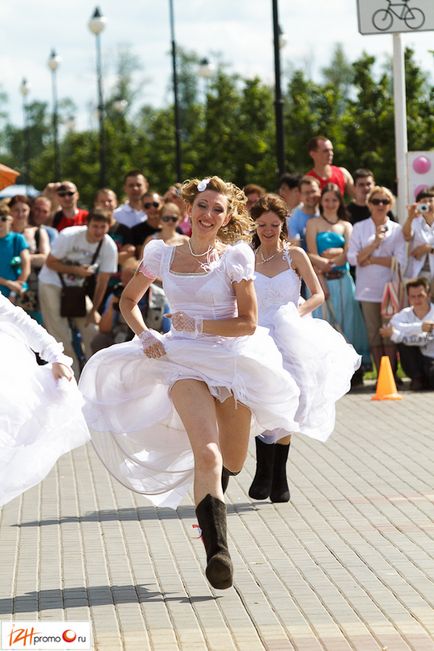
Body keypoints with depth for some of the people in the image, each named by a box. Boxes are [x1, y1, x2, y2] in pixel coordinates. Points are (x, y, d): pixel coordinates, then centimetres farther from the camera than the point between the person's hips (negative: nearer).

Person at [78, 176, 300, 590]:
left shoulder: (234, 257, -4)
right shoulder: (163, 255, 3)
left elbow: (247, 323, -6)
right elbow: (129, 299, 18)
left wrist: (196, 325, -10)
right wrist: (143, 334, 0)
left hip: (232, 359, 0)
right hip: (184, 361, 0)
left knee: (232, 463, 11)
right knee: (207, 455, -22)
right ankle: (216, 551, -29)